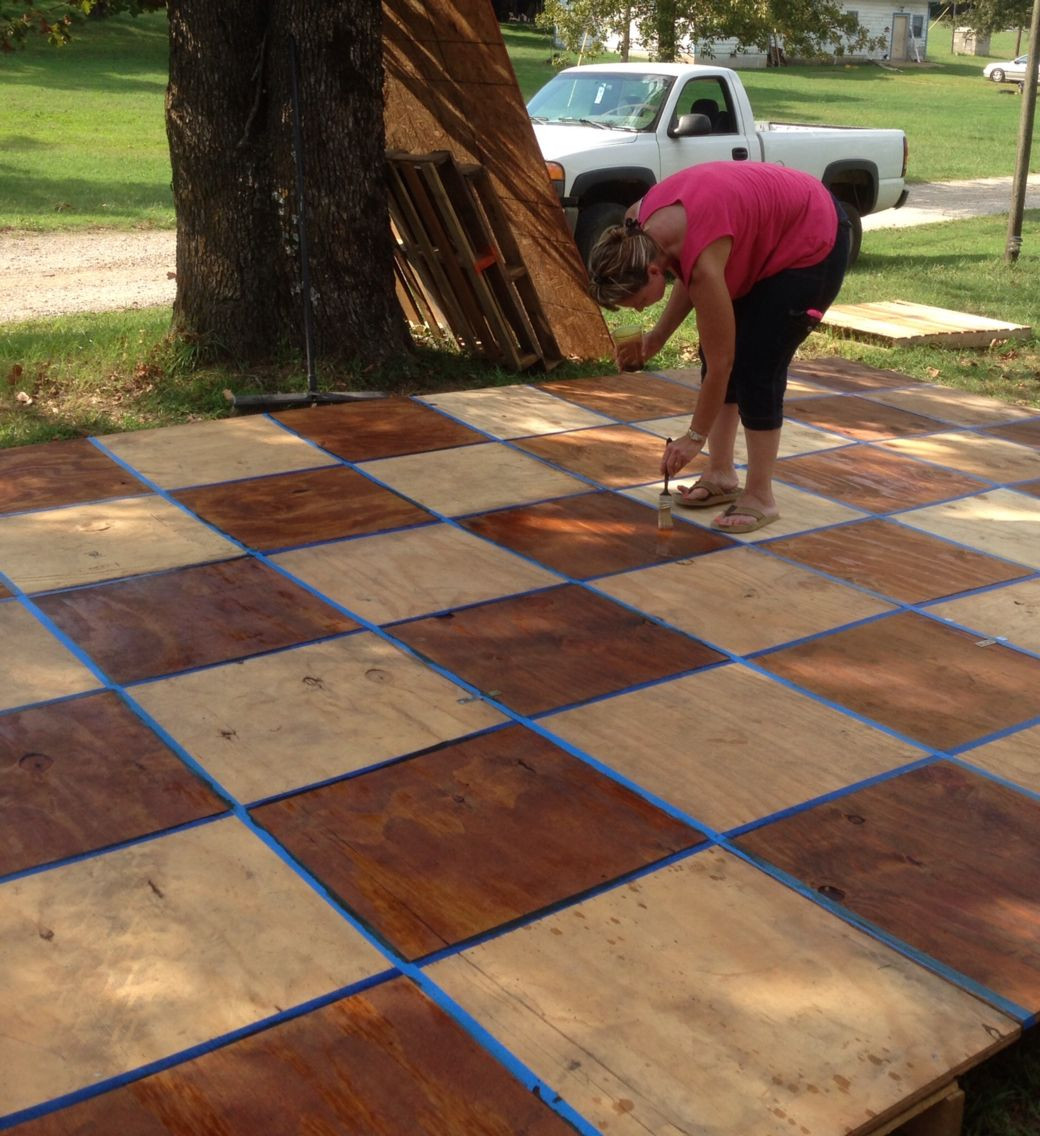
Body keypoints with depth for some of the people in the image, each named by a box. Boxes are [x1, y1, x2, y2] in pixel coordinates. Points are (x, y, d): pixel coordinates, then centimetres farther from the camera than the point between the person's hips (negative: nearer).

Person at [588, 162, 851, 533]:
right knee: (715, 352, 4)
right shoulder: (638, 226, -16)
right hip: (765, 233, 8)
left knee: (755, 365, -12)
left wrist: (695, 437, -15)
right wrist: (658, 335, -5)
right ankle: (721, 475, 15)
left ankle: (760, 498, -1)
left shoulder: (704, 261, -37)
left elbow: (720, 363, -26)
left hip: (812, 241, -8)